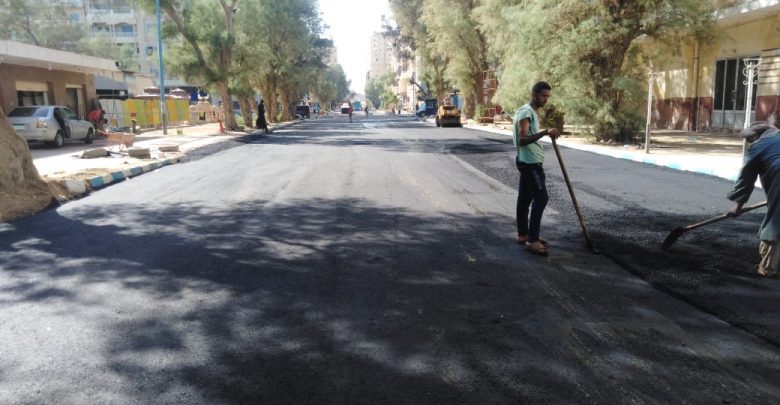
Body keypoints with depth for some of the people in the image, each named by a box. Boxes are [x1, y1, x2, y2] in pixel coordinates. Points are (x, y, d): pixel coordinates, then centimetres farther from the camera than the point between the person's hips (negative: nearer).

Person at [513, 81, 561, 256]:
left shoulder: (530, 111, 17)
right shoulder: (526, 112, -17)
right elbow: (522, 140, -28)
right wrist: (544, 132, -39)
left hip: (529, 161, 11)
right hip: (530, 162, -11)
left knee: (525, 198, 13)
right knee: (541, 198, -12)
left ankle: (523, 234, 20)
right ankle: (532, 240, -11)